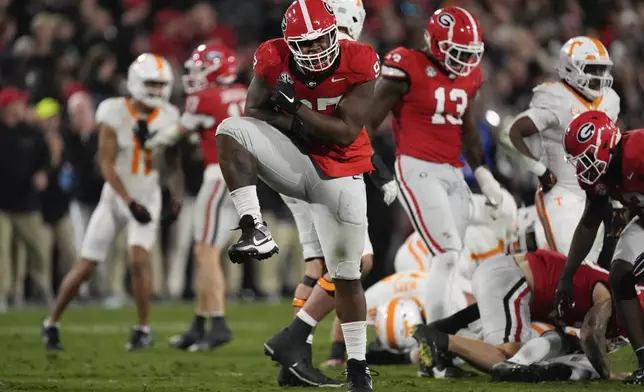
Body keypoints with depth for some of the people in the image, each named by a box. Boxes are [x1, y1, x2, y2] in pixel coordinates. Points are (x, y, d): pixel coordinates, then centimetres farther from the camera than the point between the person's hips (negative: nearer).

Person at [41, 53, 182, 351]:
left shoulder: (167, 117, -4)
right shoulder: (114, 114, -15)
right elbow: (106, 164, -16)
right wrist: (130, 202, -22)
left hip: (149, 197, 1)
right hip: (115, 197, -1)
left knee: (138, 260, -20)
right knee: (85, 267, 2)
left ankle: (143, 328, -5)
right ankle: (52, 324, 20)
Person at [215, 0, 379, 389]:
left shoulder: (358, 62, -18)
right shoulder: (274, 60, -13)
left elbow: (346, 132, -19)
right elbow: (254, 113, -6)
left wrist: (294, 108, -25)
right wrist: (296, 125, -21)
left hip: (340, 172, -1)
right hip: (295, 159, 1)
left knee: (347, 274, 3)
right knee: (232, 130, -26)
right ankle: (255, 230, -30)